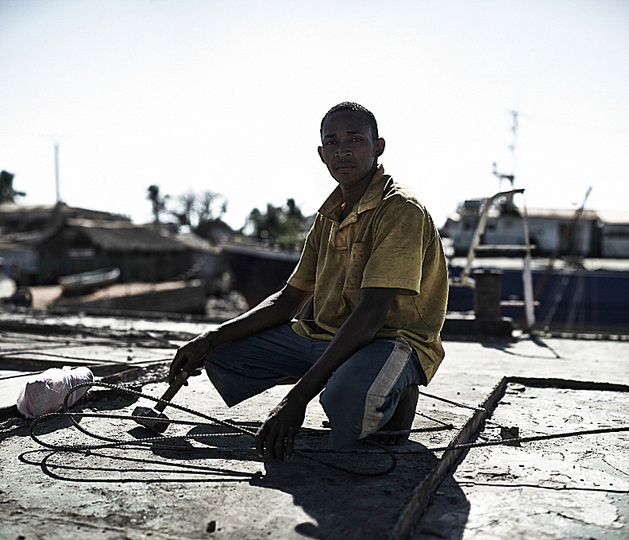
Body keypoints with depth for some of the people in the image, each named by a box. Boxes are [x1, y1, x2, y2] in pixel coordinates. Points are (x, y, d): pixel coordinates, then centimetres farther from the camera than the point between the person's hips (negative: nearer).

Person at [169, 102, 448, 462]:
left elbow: (370, 314, -25)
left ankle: (391, 395, -4)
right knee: (222, 357, 1)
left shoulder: (401, 210, -16)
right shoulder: (329, 215, 11)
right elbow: (289, 300, 12)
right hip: (323, 334, 8)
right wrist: (211, 340, 1)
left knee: (349, 399, -40)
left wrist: (298, 396, -30)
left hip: (393, 339, -7)